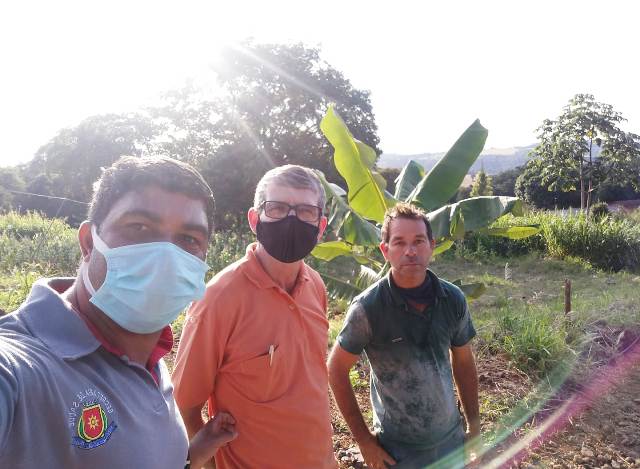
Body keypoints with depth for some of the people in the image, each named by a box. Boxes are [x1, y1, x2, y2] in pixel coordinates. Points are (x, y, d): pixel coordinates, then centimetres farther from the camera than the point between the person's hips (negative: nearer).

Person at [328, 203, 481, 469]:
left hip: (452, 440, 4)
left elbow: (463, 362, 4)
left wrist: (474, 424, 7)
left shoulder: (453, 299, -9)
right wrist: (363, 439, -10)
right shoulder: (367, 307, -21)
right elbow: (337, 369, -12)